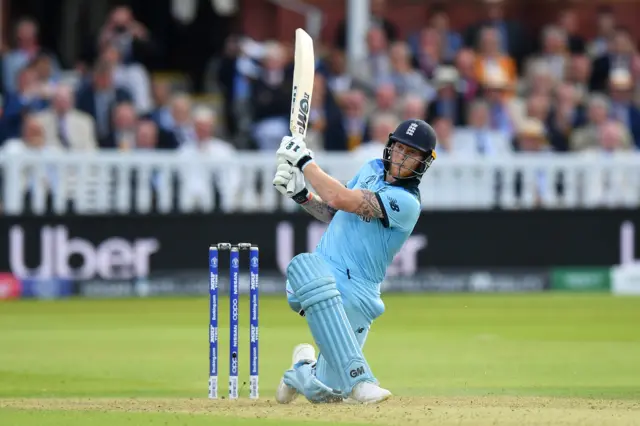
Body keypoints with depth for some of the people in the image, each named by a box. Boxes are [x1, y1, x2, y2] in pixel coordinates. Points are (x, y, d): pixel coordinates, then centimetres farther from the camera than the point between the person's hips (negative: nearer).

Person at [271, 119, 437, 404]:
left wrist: (304, 161, -11)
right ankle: (359, 378, -40)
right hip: (319, 272, 3)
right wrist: (299, 194, 5)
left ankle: (303, 368, 34)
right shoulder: (372, 169, 9)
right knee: (305, 265, -38)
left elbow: (340, 199, -21)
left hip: (356, 293, -3)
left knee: (325, 392, -8)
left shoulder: (406, 203, -14)